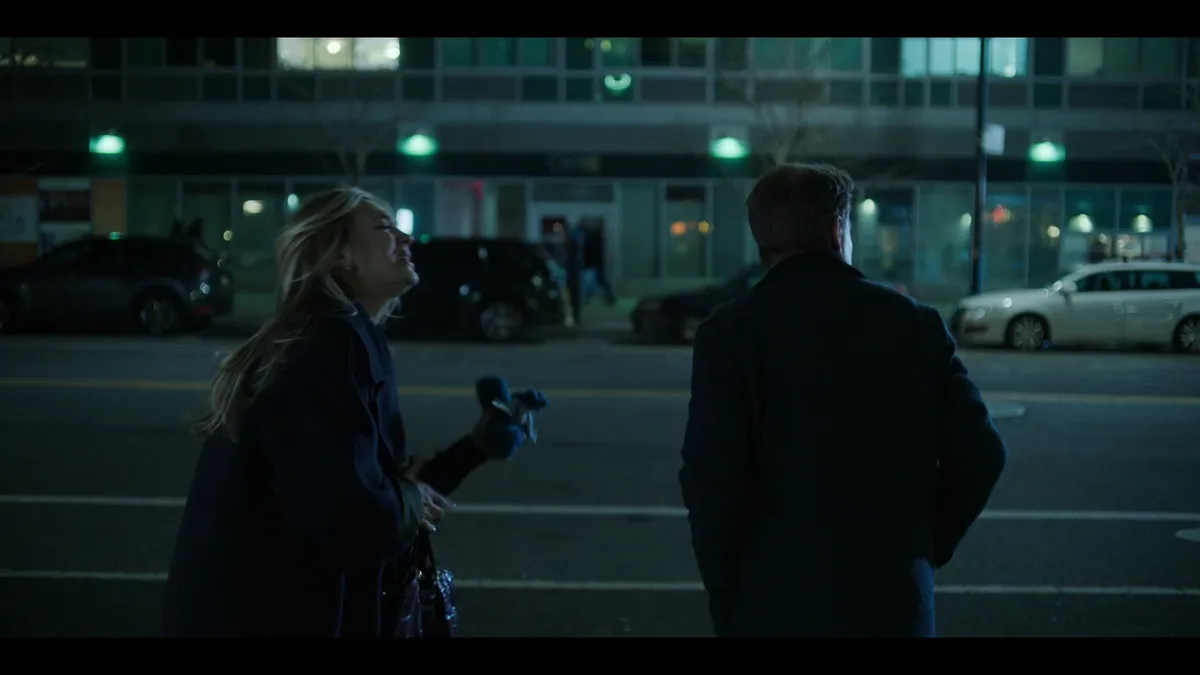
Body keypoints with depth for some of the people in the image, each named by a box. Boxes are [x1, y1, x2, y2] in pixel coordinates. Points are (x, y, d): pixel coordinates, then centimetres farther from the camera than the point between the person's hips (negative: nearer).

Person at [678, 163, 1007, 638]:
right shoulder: (915, 322, 2)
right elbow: (979, 453, 1)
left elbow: (712, 481, -13)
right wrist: (927, 548, 12)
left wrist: (727, 600, -1)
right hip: (893, 599, 2)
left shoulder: (729, 332, -7)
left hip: (776, 603, -2)